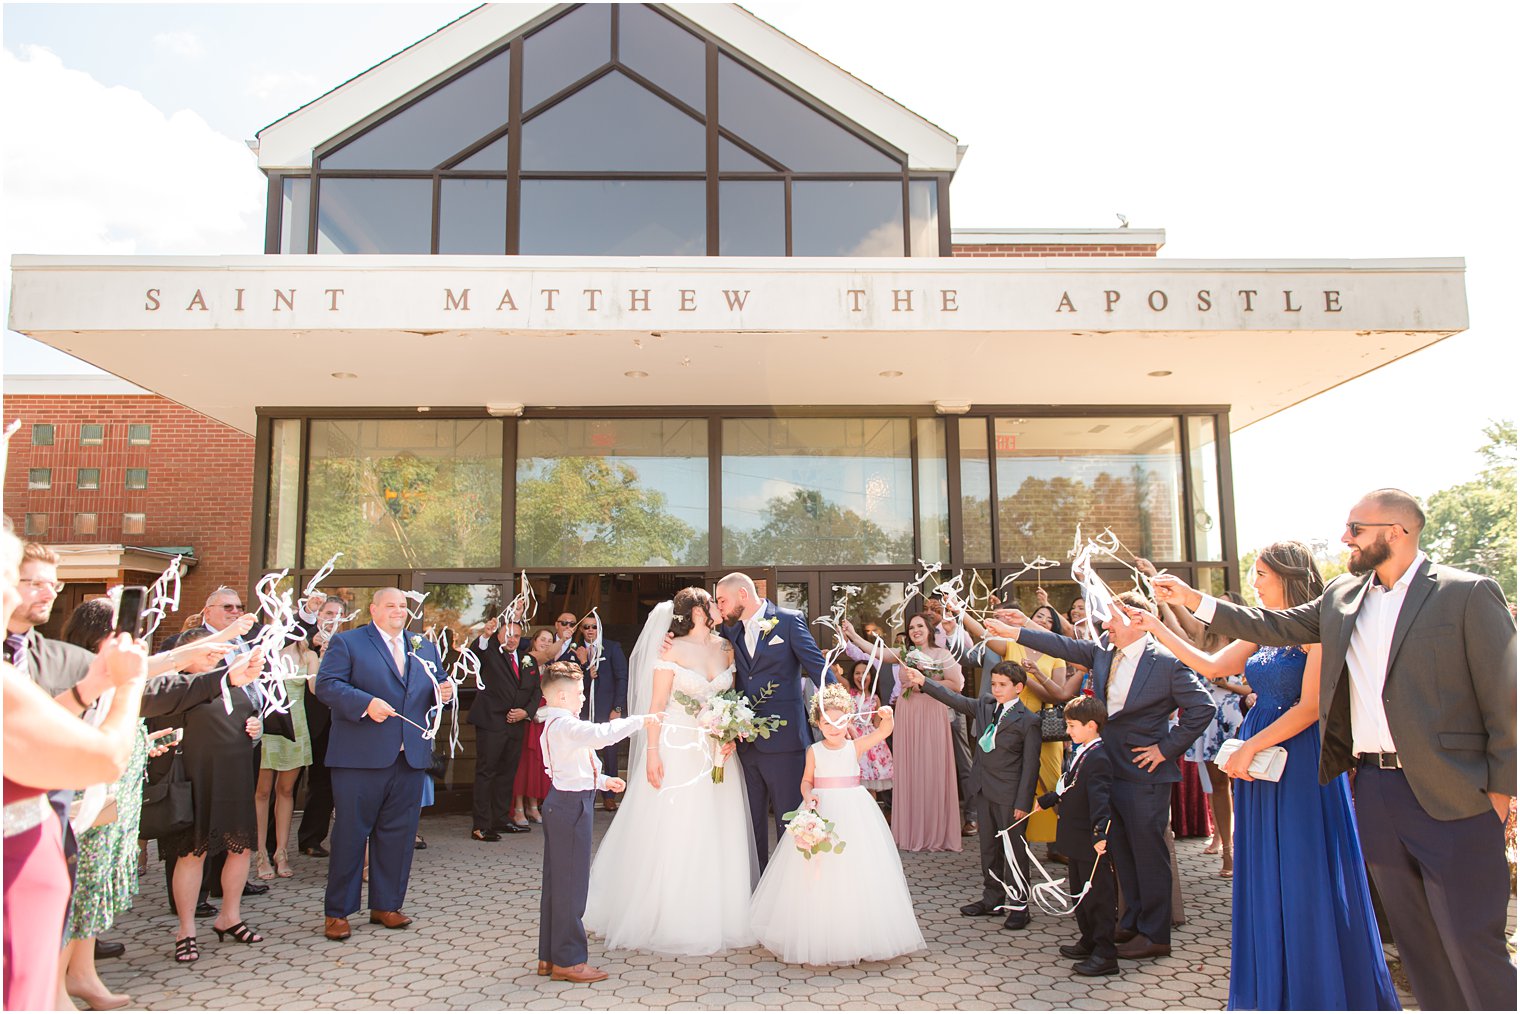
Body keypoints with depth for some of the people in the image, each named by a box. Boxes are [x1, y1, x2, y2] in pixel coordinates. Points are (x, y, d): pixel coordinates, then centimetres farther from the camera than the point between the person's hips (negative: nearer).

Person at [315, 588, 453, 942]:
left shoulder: (424, 647, 17)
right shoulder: (347, 642, 1)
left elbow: (437, 686, 22)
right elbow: (326, 684, -9)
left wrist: (444, 691, -3)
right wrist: (366, 703, -22)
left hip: (410, 757, 5)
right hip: (360, 757, -5)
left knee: (398, 833, 10)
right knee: (350, 832, 2)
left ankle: (386, 905, 22)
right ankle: (337, 912, 13)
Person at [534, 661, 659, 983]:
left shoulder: (555, 726, 15)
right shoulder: (565, 725, -19)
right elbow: (600, 734, -35)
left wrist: (602, 781, 21)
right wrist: (639, 721, -27)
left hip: (561, 804, 11)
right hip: (572, 806, -11)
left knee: (556, 882, 15)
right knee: (571, 884, -3)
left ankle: (549, 957, 23)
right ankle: (568, 960, 4)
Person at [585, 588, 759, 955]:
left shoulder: (725, 649, 8)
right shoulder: (673, 650, -8)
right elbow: (657, 705, -9)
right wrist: (652, 754, -15)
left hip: (717, 752, 5)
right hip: (678, 749, -5)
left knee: (717, 837, 9)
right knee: (671, 835, 1)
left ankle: (714, 917, 22)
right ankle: (666, 920, 14)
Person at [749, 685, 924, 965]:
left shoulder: (855, 747, -1)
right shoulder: (814, 751, 1)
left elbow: (883, 732, -11)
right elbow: (806, 780, 6)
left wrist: (886, 716, -32)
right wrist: (808, 796, -15)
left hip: (854, 812, 0)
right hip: (822, 811, 0)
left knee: (856, 867, 1)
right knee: (821, 873, 2)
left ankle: (857, 934, 15)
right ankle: (820, 935, 13)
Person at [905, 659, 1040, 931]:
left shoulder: (1028, 720, -12)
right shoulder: (984, 706, 6)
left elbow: (1030, 764, -12)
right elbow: (955, 700, 6)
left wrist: (1023, 802, -14)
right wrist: (924, 682, -3)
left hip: (1009, 795, -7)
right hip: (984, 790, 7)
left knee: (1014, 848, 3)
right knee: (989, 847, 16)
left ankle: (1019, 905, 15)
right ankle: (992, 899, 29)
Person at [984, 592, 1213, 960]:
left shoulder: (1167, 662, -15)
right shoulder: (1103, 652, 4)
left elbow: (1202, 707, -15)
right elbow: (1063, 645, 9)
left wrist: (1167, 748, -14)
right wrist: (1016, 632, 3)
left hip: (1144, 771, -7)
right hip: (1110, 769, 7)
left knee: (1148, 851, 3)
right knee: (1121, 850, 15)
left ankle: (1155, 935, 16)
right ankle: (1134, 921, 30)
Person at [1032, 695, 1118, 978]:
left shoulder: (1097, 759, -21)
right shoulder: (1081, 753, 10)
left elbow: (1100, 799, -33)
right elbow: (1068, 787, 25)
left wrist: (1100, 833, -43)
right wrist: (1045, 801, 37)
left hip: (1092, 845, -10)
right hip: (1076, 841, 10)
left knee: (1097, 897, 0)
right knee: (1079, 894, 20)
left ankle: (1105, 955, 9)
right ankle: (1089, 942, 34)